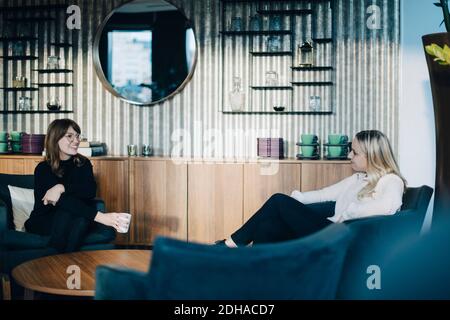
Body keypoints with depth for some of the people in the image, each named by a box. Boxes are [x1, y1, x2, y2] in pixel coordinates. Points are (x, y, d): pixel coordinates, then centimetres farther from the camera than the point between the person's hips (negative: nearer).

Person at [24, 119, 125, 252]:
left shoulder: (83, 163, 0)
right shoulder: (43, 169, -14)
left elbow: (91, 190, -18)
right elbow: (65, 201, -28)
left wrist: (63, 188, -34)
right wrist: (99, 216, -39)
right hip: (43, 221, -3)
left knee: (82, 218, -31)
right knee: (67, 211, -33)